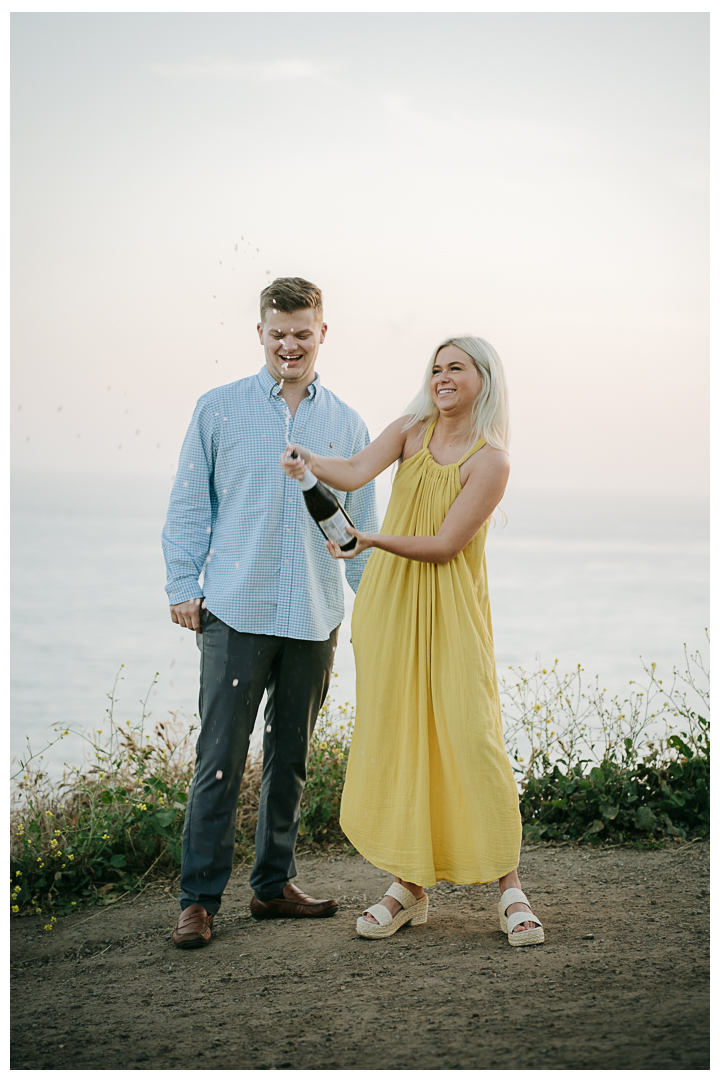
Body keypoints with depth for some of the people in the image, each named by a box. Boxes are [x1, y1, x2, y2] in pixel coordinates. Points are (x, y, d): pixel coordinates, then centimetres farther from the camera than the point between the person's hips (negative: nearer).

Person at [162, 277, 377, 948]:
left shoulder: (346, 425, 11)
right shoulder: (219, 410, 3)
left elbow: (360, 522, 16)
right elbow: (189, 505, 6)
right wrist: (182, 586, -1)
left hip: (314, 618, 3)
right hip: (236, 612, -3)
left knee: (290, 760, 11)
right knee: (220, 759, -5)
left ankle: (274, 885, 22)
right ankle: (199, 897, 2)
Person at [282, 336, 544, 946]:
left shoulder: (491, 461, -7)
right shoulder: (411, 431, 6)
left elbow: (445, 544, -13)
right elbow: (356, 474, -12)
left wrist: (374, 540, -21)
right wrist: (308, 461, -30)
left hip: (452, 610, -4)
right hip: (389, 601, 4)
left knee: (471, 735, -11)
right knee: (393, 736, 4)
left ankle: (510, 888, -2)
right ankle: (410, 886, 13)